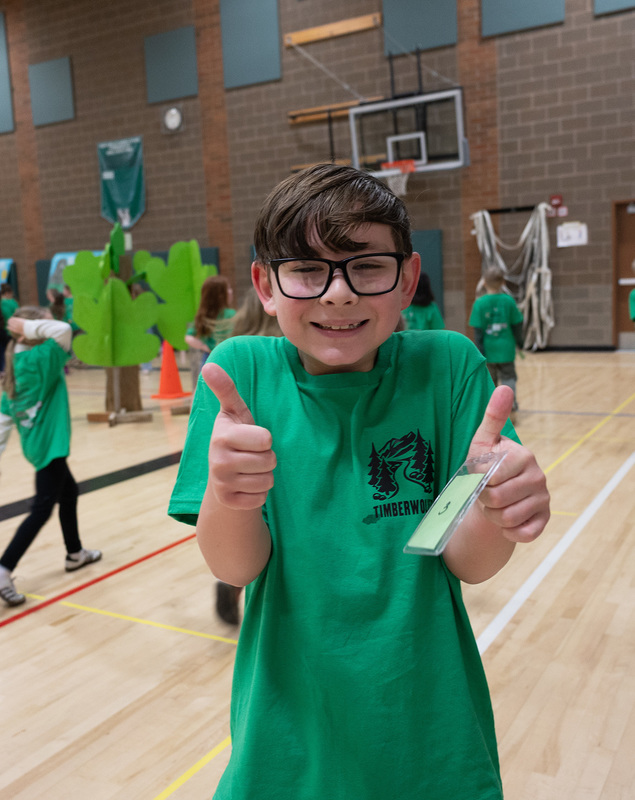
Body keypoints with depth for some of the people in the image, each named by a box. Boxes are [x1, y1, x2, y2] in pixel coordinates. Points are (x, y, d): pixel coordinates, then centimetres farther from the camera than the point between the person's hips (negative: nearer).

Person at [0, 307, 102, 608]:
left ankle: (75, 554, 37)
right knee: (41, 511, -6)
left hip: (38, 443, 10)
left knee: (69, 492, 24)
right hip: (48, 445, -10)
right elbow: (64, 330, -29)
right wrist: (30, 326, -17)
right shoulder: (37, 359, -17)